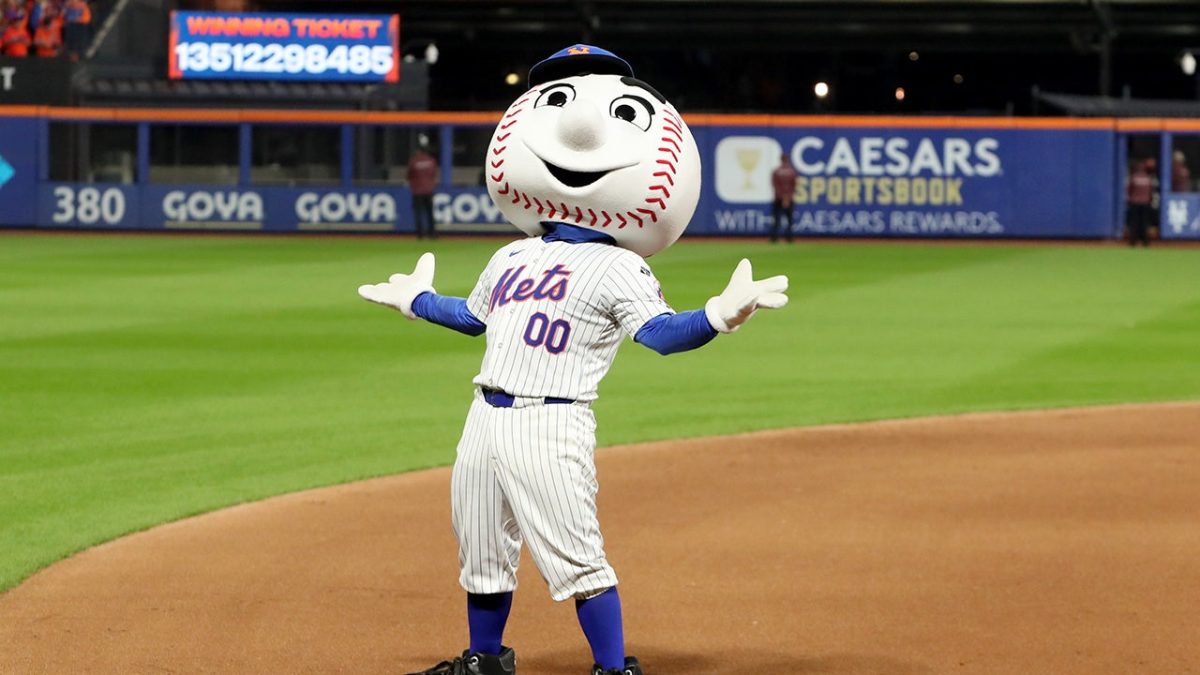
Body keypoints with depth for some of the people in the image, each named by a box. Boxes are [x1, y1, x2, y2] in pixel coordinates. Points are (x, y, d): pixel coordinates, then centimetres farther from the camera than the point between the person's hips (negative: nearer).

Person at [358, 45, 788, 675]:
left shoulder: (617, 267, -4)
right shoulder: (511, 259, 17)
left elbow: (660, 332, -18)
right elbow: (475, 315, 35)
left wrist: (717, 316, -34)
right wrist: (415, 300, 44)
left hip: (551, 424, -7)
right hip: (487, 419, 7)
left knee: (575, 555, -10)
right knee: (480, 549, 17)